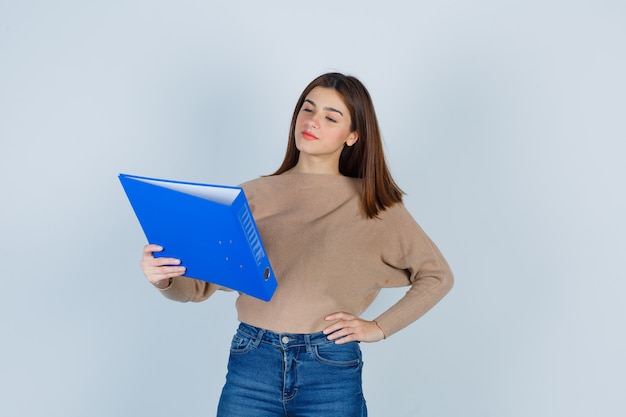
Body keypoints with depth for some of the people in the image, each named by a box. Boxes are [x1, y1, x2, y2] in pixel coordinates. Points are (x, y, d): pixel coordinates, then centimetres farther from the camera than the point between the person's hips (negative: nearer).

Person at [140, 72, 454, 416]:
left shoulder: (372, 202, 2)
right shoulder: (254, 195, 5)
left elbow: (437, 276, 8)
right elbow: (201, 283, 2)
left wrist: (379, 328, -1)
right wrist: (164, 278, -19)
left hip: (331, 368, -1)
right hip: (252, 362, 1)